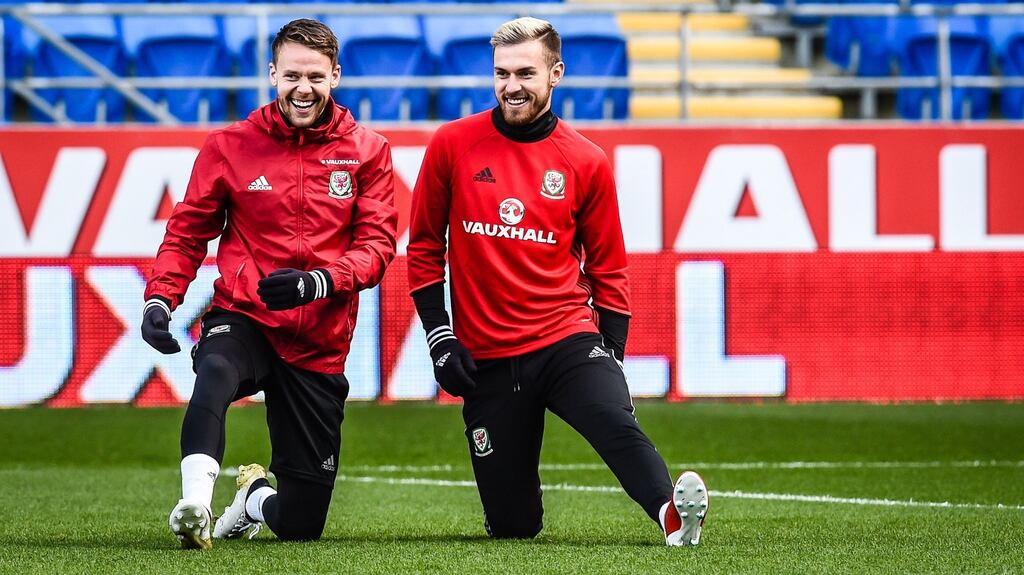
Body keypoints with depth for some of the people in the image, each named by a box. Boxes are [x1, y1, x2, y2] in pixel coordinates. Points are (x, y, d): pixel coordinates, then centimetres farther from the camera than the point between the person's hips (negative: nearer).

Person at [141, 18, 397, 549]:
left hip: (318, 343, 1)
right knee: (216, 372, -42)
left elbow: (377, 245, -4)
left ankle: (255, 498, 42)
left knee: (301, 524, 6)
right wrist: (158, 300, -10)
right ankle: (195, 504, -46)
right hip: (242, 319, -1)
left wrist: (316, 282, -22)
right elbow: (187, 232, 7)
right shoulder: (230, 146, 2)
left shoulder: (367, 151, 3)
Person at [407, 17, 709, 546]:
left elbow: (607, 271, 10)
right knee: (512, 526, 3)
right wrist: (440, 338, 0)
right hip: (487, 358, 0)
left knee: (614, 419, -34)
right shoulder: (452, 145, 1)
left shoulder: (586, 162, 3)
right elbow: (424, 248, 8)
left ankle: (670, 511, -51)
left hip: (567, 339, 0)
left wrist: (612, 360, 3)